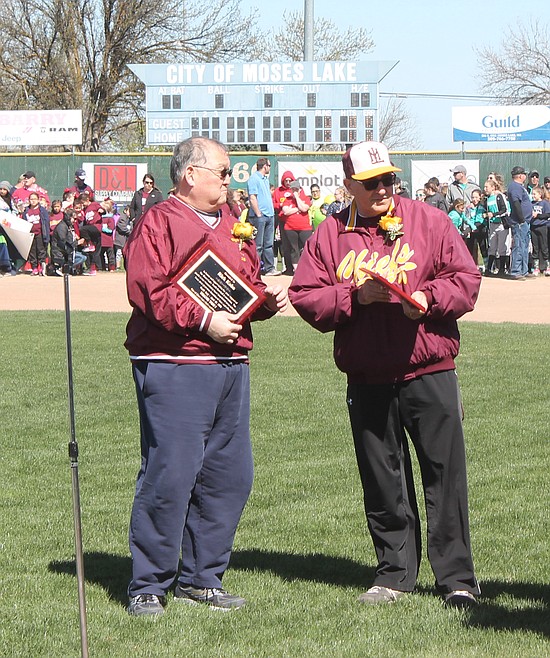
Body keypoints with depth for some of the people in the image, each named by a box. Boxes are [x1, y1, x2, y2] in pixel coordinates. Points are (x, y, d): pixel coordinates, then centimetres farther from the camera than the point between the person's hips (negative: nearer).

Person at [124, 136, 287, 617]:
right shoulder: (158, 224, -4)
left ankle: (201, 578, 19)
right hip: (172, 368, -8)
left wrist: (268, 299, 7)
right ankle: (148, 586, -1)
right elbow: (148, 291, -15)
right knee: (169, 475, -10)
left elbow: (248, 285, 29)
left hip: (231, 366, 8)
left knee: (229, 476, 8)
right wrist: (203, 321, -17)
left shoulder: (232, 226, 21)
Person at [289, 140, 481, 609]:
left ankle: (457, 577, 6)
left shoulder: (430, 222, 3)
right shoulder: (330, 235, 6)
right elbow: (305, 297, 1)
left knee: (446, 474, -1)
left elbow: (466, 279, 1)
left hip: (430, 372, -2)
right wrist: (355, 296, -13)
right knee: (382, 482, 9)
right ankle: (395, 574, 20)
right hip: (367, 380, 2)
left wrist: (428, 298, -16)